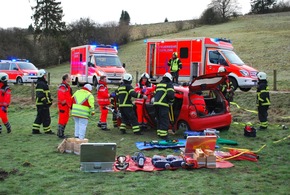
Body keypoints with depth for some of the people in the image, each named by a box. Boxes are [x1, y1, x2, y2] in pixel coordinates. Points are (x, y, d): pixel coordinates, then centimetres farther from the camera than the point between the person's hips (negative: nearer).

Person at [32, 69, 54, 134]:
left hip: (40, 104, 11)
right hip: (43, 104, -11)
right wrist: (45, 102, -24)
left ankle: (35, 129, 17)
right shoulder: (41, 84, -15)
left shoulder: (43, 83, 19)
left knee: (39, 117, 14)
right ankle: (47, 130, 4)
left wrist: (49, 100, 26)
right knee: (46, 118, -3)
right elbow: (40, 95, -23)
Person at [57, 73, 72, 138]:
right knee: (62, 120, -5)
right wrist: (64, 103, -21)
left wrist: (70, 105, 22)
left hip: (67, 106, 11)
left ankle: (61, 133, 26)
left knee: (65, 119, 16)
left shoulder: (67, 86, 17)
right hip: (63, 106, -11)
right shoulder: (62, 87, -18)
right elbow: (61, 97, -26)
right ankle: (60, 134, 2)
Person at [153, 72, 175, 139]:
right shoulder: (169, 84, 2)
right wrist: (171, 101, 2)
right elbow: (171, 94, -12)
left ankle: (159, 133, 19)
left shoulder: (159, 84, 25)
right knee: (164, 120, -6)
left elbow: (155, 94, 25)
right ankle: (163, 135, -11)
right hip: (163, 104, -7)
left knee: (159, 119, 16)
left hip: (156, 103, 7)